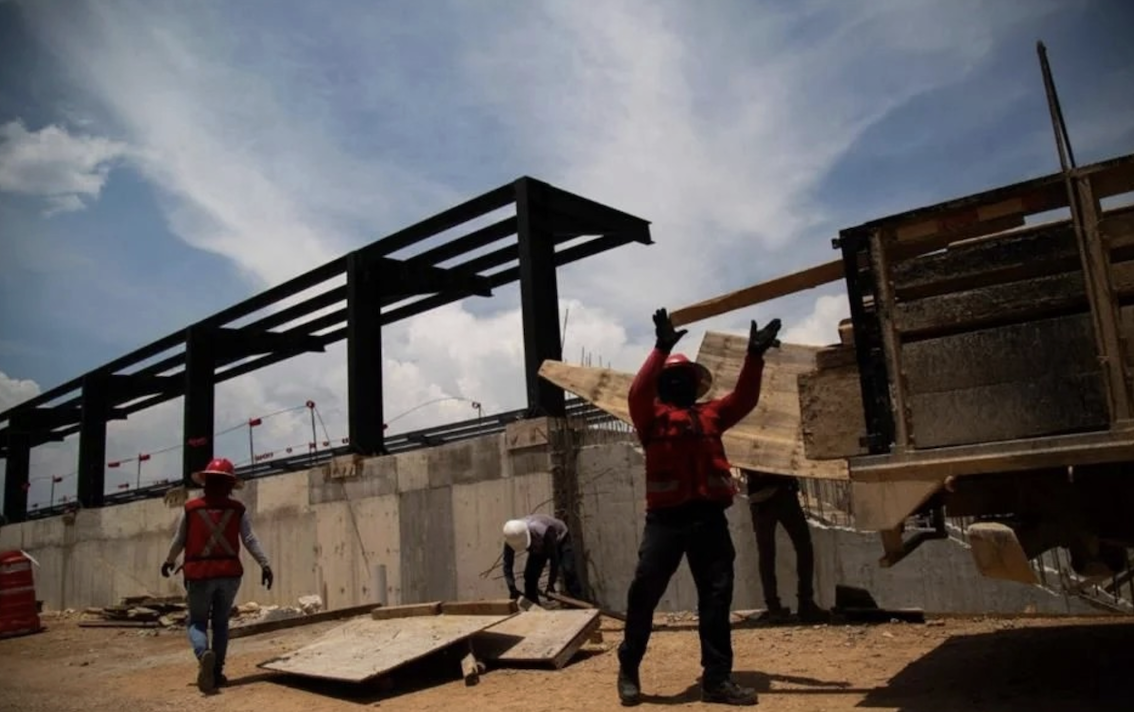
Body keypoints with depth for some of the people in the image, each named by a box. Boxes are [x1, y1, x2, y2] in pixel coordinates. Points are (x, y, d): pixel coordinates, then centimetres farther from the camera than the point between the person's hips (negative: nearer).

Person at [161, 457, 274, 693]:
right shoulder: (237, 509, 0)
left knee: (197, 622, 10)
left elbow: (179, 540, 10)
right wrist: (265, 565, -5)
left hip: (199, 572, -1)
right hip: (229, 573, 1)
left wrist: (169, 561, 27)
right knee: (221, 622, 16)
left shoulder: (191, 508, 0)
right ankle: (216, 672, 15)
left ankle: (204, 654, -21)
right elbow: (250, 540, -6)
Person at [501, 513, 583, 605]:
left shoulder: (543, 532, -45)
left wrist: (551, 584, -31)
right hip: (539, 547, 5)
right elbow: (507, 566, -24)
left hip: (560, 539, -5)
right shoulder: (512, 538, -32)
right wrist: (512, 588, -33)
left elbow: (554, 557, -34)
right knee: (529, 576, -9)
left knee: (568, 571, -22)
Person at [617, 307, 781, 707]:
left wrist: (754, 357, -5)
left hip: (710, 518, 4)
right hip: (665, 518, -3)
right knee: (644, 593, -2)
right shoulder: (652, 417, 8)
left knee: (717, 597, 4)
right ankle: (628, 670, 15)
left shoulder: (711, 416, 20)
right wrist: (661, 349, -23)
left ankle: (717, 679, 13)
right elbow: (637, 392, -12)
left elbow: (744, 399, 9)